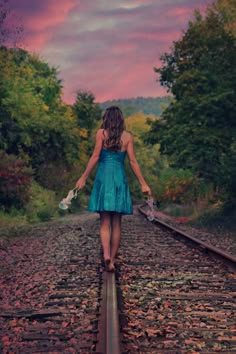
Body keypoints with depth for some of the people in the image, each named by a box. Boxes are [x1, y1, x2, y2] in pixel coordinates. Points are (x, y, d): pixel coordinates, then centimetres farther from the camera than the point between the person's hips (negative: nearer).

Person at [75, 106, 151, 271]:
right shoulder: (127, 137, 6)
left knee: (105, 222, 2)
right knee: (116, 224, 8)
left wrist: (83, 178, 0)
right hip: (120, 178, 1)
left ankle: (106, 254, -19)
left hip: (104, 177, -1)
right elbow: (133, 161, 2)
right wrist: (143, 184, 6)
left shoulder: (101, 133, 1)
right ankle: (112, 260, 11)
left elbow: (95, 157, -5)